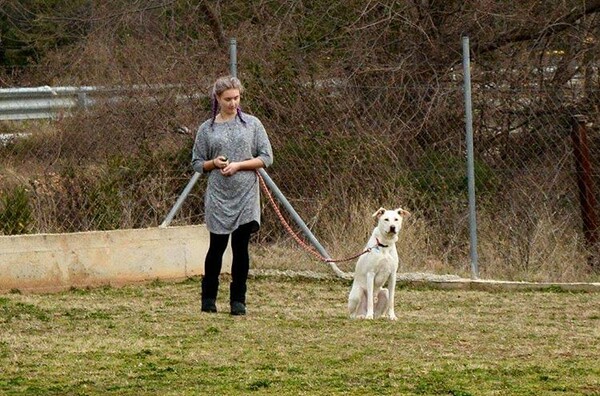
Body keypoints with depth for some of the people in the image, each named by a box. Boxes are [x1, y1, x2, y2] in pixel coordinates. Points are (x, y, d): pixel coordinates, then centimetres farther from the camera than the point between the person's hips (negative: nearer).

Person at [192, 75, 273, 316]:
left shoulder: (252, 124, 4)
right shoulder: (207, 129, 5)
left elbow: (266, 158, 2)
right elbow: (197, 164, 10)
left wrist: (238, 165, -10)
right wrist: (214, 163, -11)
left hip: (246, 196, 0)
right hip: (218, 196, 0)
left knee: (241, 247, -1)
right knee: (217, 246, 4)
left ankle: (238, 300, 7)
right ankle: (208, 298, 17)